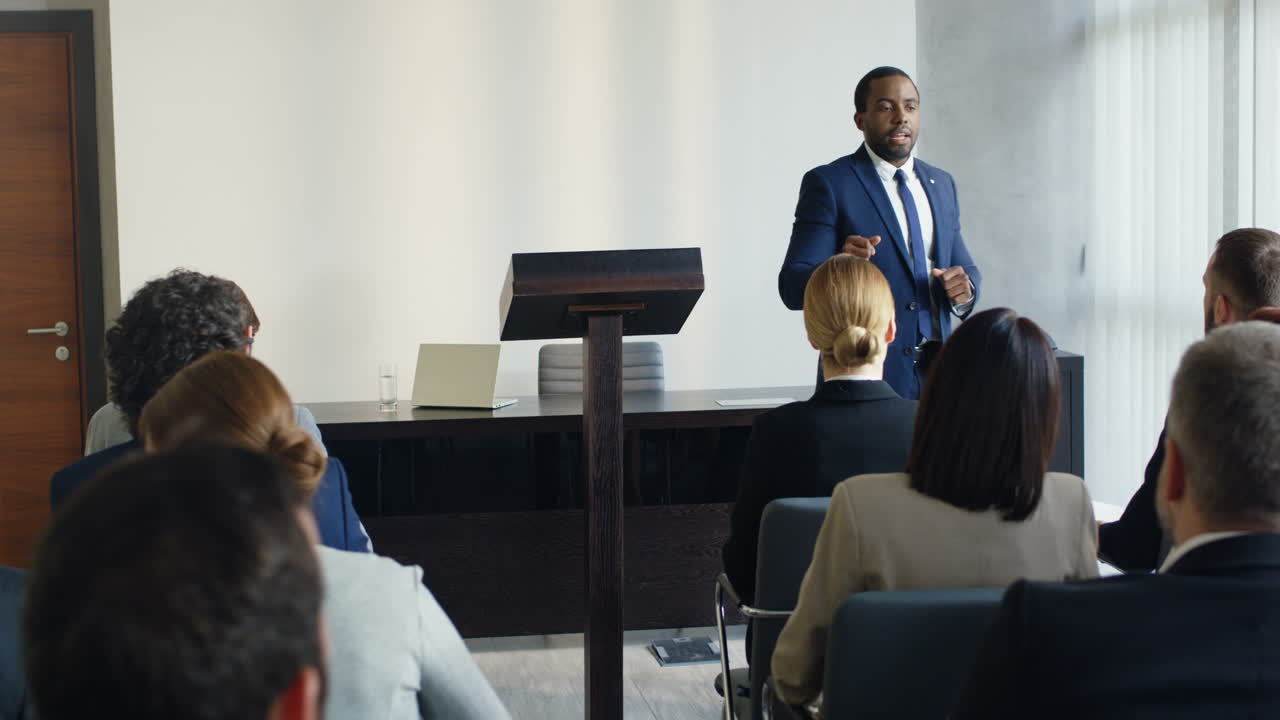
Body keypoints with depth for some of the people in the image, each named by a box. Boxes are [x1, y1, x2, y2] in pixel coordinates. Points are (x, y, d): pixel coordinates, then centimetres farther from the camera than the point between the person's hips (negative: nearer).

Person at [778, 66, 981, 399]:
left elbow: (965, 266, 20)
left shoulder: (941, 184, 14)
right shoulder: (828, 183, -5)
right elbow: (792, 287, -11)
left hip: (937, 374, 5)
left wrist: (965, 289, -4)